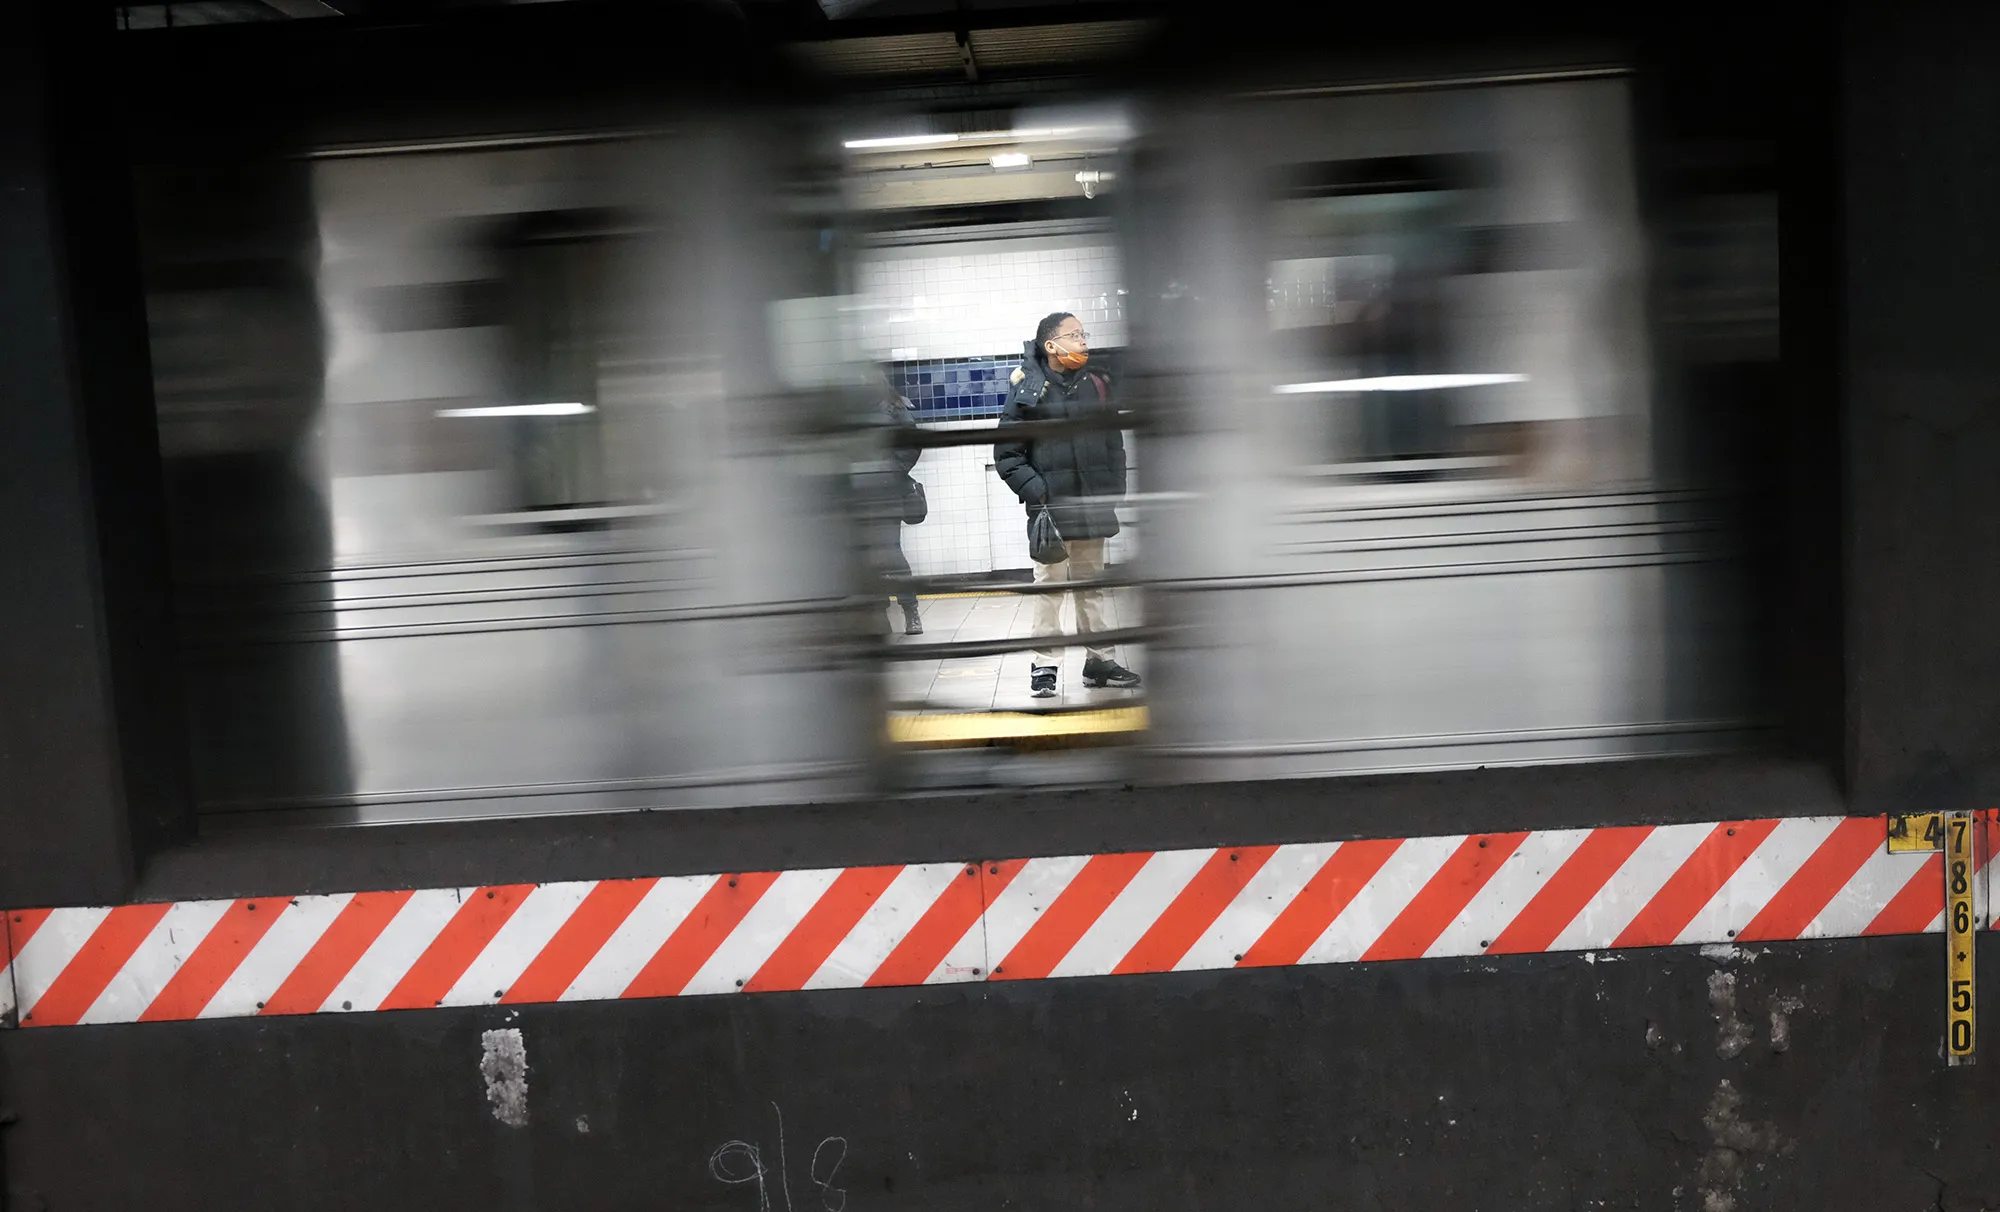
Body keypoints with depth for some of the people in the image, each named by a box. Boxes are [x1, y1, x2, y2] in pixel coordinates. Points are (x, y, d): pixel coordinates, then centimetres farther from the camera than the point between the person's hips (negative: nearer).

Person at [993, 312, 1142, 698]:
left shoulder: (1097, 384, 8)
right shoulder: (1028, 389, -5)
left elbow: (1114, 443, 14)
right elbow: (1007, 452, -4)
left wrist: (1114, 492, 6)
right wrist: (1033, 490, -14)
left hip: (1091, 504, 5)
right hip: (1050, 505, -5)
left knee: (1093, 583, 13)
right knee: (1050, 583, -1)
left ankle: (1098, 659, 22)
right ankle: (1044, 664, 7)